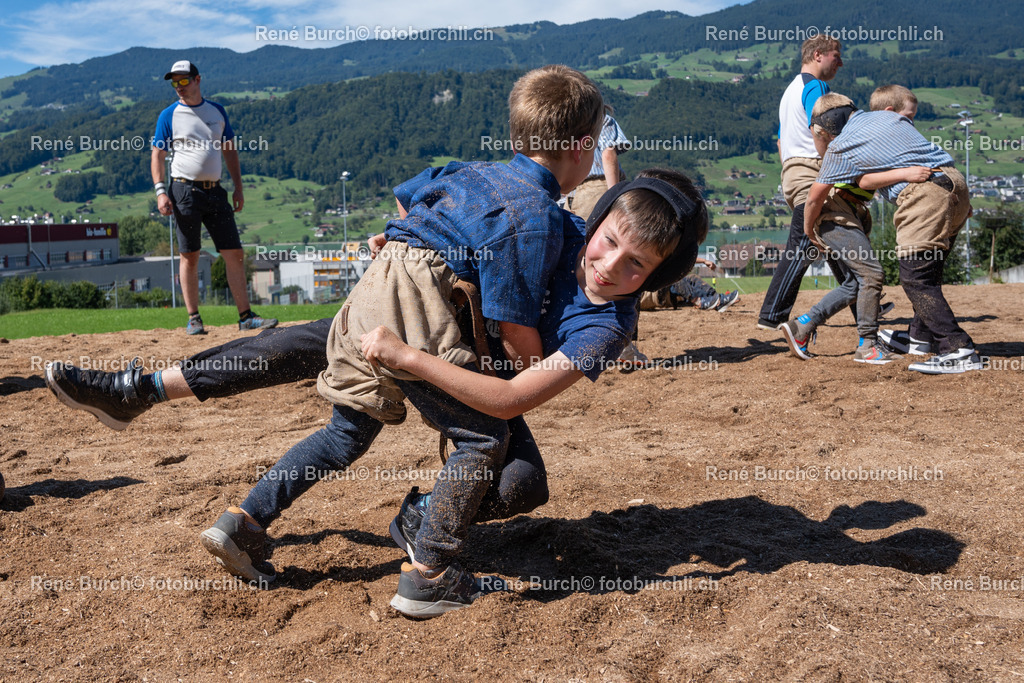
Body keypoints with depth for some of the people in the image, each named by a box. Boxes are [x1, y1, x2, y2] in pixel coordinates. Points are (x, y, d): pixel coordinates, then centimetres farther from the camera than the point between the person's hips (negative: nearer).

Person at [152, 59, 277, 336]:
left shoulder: (217, 110, 13)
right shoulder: (169, 115, 5)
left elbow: (229, 150, 17)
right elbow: (157, 155, 3)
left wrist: (238, 187, 9)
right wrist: (160, 191, -10)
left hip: (215, 191, 3)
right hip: (185, 191, -3)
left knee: (235, 254, -2)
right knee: (189, 256, 1)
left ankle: (245, 317, 2)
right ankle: (193, 319, 8)